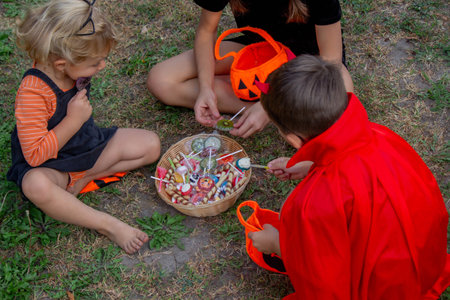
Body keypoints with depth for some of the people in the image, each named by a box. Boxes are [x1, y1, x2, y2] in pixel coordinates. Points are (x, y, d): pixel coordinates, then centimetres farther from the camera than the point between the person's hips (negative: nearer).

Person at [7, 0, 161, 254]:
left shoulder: (73, 72, -8)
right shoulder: (33, 93, -30)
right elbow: (35, 156, -30)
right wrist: (73, 120, -30)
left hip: (88, 145, 7)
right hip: (51, 164, -7)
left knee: (151, 144, -4)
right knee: (36, 185, -42)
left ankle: (83, 178, -9)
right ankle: (107, 225, -30)